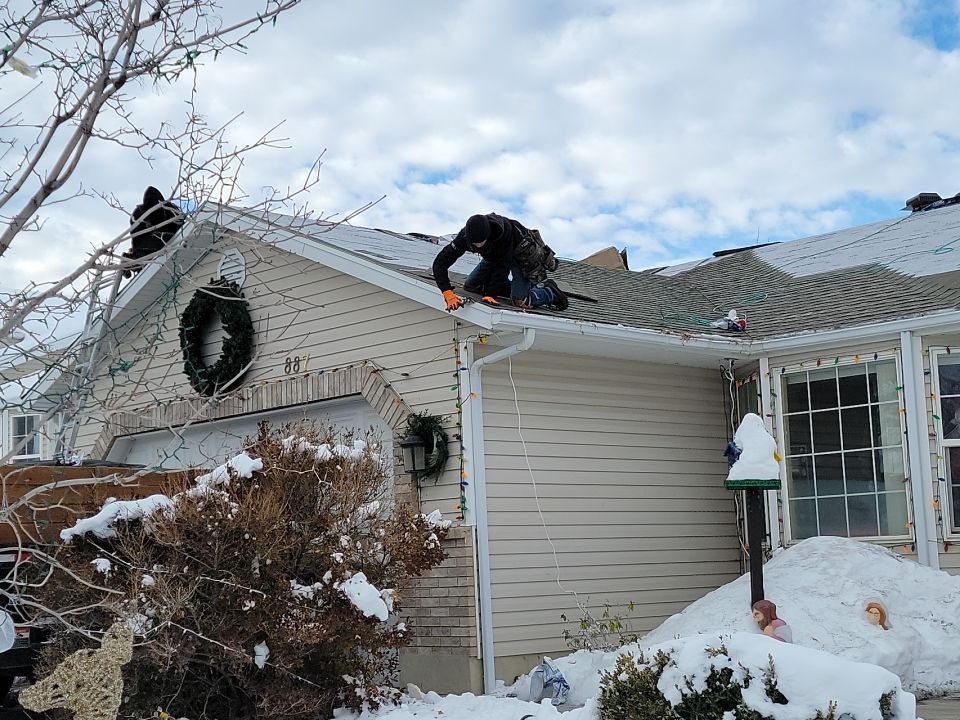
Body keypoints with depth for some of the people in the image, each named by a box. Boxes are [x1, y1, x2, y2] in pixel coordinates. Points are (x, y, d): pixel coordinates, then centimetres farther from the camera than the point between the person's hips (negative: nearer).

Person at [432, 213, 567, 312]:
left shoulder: (503, 229, -41)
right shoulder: (465, 235, -30)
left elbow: (503, 264, -33)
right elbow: (440, 263, -31)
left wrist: (490, 294, -37)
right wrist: (448, 293, -44)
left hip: (520, 252, -6)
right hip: (493, 256, 6)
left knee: (520, 302, -23)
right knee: (469, 286, 5)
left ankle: (550, 292, 8)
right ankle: (518, 288, 11)